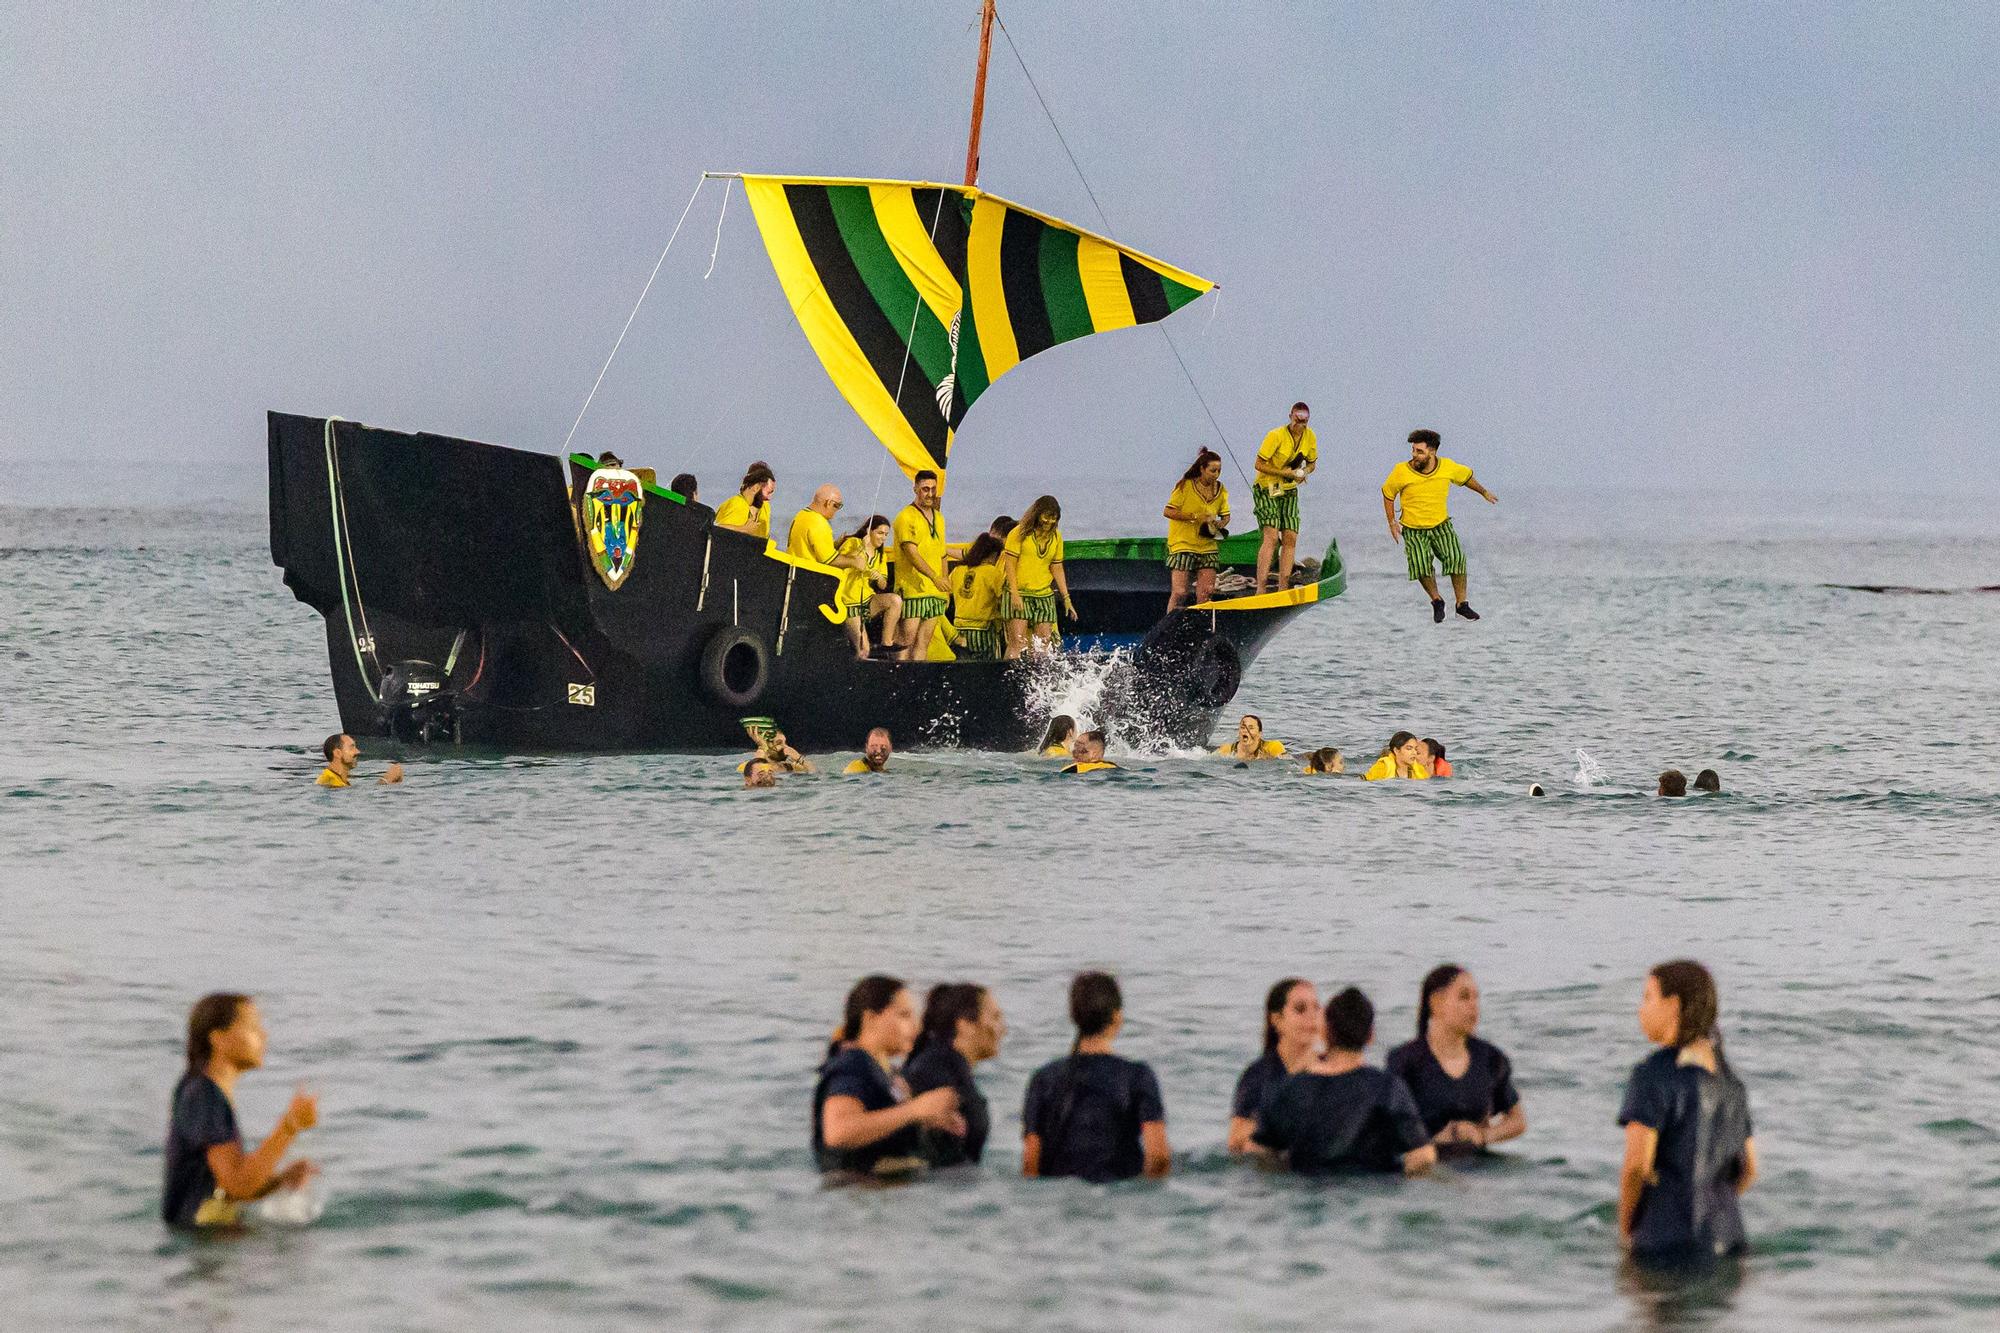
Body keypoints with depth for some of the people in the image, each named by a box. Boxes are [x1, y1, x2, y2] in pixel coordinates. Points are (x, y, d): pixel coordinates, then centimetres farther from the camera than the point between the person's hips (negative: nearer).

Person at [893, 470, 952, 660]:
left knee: (923, 643, 4)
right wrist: (934, 577, -27)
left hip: (935, 591, 7)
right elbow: (911, 553, -17)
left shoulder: (938, 518, 18)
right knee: (908, 642, -11)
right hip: (912, 590, -7)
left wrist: (944, 584, 19)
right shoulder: (907, 517, -6)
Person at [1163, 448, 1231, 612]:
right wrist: (1195, 517, -18)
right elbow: (1168, 511, -11)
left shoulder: (1220, 490, 6)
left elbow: (1225, 515, 17)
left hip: (1207, 547, 5)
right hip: (1182, 544, -5)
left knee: (1207, 592, -3)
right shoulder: (1185, 486, -8)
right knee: (1179, 593, -9)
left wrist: (1221, 524, -7)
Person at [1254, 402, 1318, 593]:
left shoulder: (1310, 437, 1)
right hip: (1267, 489, -6)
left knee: (1290, 538, -4)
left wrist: (1304, 472, -9)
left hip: (1289, 491, 6)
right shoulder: (1276, 436, -18)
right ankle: (1260, 589, -25)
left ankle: (1283, 588, -1)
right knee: (1272, 536, -20)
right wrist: (1287, 473, -21)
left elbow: (1312, 463, 15)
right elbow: (1259, 464, -16)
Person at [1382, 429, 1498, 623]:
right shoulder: (1401, 472, -17)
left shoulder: (1448, 468, -12)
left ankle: (1462, 604, 0)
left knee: (1456, 558, -16)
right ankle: (1436, 602, 9)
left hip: (1441, 526, 1)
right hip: (1413, 530, -1)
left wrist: (1484, 492, 26)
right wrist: (1392, 523, -3)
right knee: (1422, 566, -18)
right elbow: (1388, 493, 1)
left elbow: (1466, 476, 12)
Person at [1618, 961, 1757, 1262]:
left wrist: (1625, 1227, -5)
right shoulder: (1729, 1081, 11)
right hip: (1726, 1240, 7)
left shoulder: (1653, 1074, -12)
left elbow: (1636, 1164, -20)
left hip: (1666, 1247, -7)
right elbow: (1748, 1172, 17)